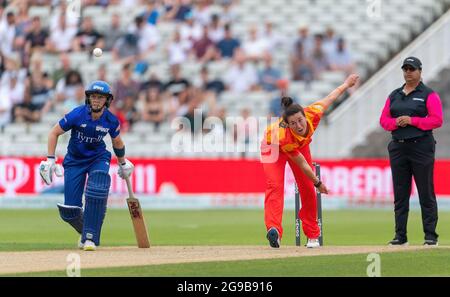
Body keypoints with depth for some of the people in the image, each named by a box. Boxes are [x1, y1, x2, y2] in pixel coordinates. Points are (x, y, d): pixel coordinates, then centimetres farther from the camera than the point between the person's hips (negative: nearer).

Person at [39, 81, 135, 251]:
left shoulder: (111, 121, -13)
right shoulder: (77, 115, -21)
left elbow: (117, 142, 9)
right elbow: (54, 133, -9)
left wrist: (123, 164, 21)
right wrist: (50, 160, -14)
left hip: (98, 158, 0)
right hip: (74, 160, 0)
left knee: (97, 190, -31)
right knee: (69, 211, -7)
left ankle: (90, 237, -21)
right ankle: (86, 230, 27)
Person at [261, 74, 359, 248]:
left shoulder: (313, 114, -37)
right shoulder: (284, 137, -44)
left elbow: (330, 98, -16)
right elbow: (302, 164, -30)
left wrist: (346, 84, 0)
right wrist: (318, 182, -17)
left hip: (299, 145, 5)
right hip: (274, 146, -5)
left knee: (308, 189, 4)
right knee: (275, 186, -26)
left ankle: (313, 236, 15)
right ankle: (274, 229, -42)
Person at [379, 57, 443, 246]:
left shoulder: (428, 95, 1)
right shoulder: (394, 95, 16)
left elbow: (437, 120, -8)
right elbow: (383, 120, 13)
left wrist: (412, 120, -15)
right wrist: (396, 122, -8)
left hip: (421, 147, -5)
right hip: (398, 147, 5)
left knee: (426, 192, -5)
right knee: (400, 193, 5)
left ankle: (430, 235, -2)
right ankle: (400, 236, 9)